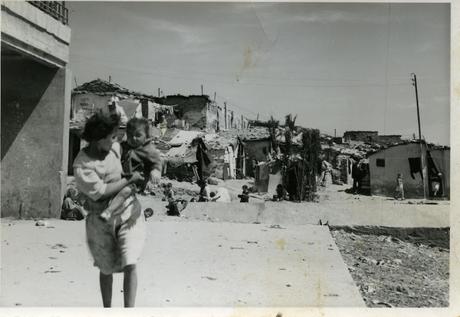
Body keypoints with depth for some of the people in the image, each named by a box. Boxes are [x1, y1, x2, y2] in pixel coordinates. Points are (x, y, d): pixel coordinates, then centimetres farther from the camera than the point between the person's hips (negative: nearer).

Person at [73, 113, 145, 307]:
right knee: (106, 268, 16)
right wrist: (129, 179, -21)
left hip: (128, 213, 2)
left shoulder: (115, 147, -5)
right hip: (101, 220, -2)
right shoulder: (81, 165, -19)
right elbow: (99, 191, -27)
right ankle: (107, 309, 38)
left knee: (130, 264, -11)